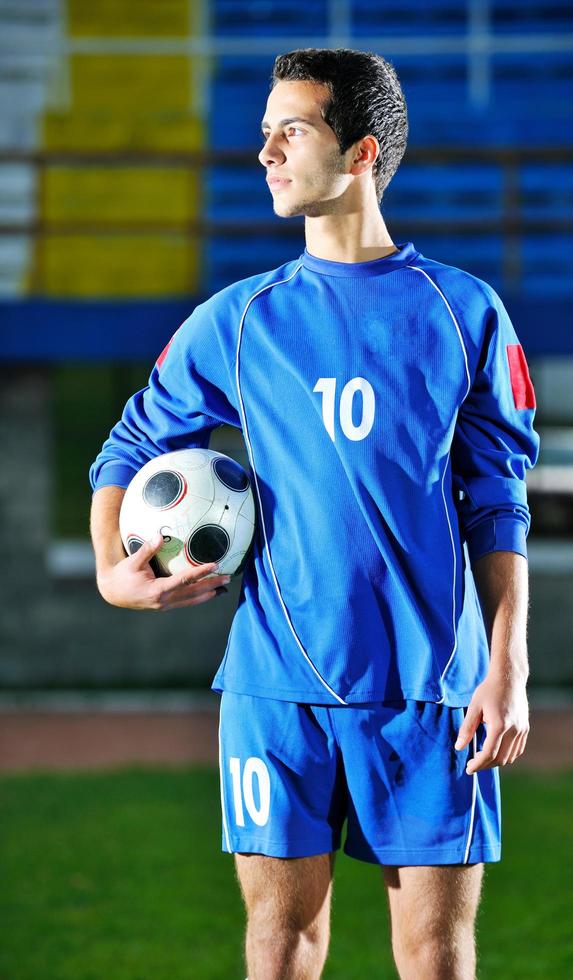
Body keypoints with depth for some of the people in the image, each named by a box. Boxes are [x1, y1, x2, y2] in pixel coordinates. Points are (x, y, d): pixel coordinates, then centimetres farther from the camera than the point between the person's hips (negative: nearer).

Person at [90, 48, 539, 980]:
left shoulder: (464, 311, 4)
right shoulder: (238, 319, 8)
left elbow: (498, 504, 5)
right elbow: (130, 448, 17)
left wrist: (507, 670, -3)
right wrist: (113, 569, -2)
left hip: (429, 687, -1)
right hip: (277, 682, 1)